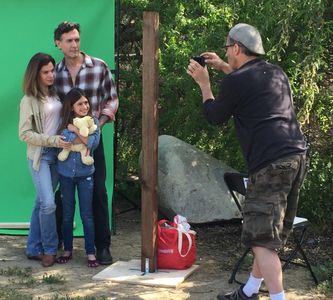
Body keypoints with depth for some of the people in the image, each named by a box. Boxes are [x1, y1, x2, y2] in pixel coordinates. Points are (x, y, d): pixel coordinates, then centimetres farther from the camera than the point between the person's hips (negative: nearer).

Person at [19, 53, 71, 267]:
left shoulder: (55, 94, 7)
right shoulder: (29, 101, -10)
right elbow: (24, 133, -11)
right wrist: (52, 140, -17)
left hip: (57, 154, 5)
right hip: (40, 156, -5)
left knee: (42, 203, 11)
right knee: (48, 204, -12)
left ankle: (34, 249, 20)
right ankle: (50, 249, 5)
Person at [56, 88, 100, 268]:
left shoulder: (93, 121, -2)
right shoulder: (65, 124, -3)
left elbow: (94, 142, -16)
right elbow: (67, 140, -21)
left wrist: (75, 130, -16)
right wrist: (84, 138, -18)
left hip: (85, 173, -1)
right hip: (66, 173, 1)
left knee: (86, 214, 0)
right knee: (67, 214, 10)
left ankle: (91, 253, 6)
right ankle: (67, 250, 22)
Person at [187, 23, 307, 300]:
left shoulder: (236, 81, -7)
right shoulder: (276, 72, 18)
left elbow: (215, 116, 9)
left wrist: (204, 82, 21)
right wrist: (223, 68, 41)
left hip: (271, 163, -9)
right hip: (296, 156, 9)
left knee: (262, 239, -6)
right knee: (271, 233, 17)